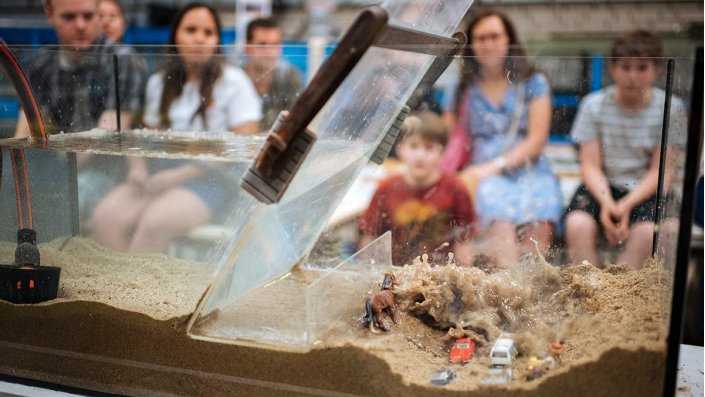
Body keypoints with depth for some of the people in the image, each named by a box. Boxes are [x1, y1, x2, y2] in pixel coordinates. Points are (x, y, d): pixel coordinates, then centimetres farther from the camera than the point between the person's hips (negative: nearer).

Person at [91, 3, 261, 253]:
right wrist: (138, 168, -2)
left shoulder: (233, 81, 3)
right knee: (105, 216, -26)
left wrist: (181, 174, -12)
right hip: (161, 173, 5)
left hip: (210, 178, -4)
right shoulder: (158, 82, 19)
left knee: (156, 221, -34)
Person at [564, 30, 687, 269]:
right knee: (577, 225, -29)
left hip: (647, 190, -1)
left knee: (647, 232, -32)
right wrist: (606, 202, -22)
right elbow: (591, 166, -4)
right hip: (603, 187, 1)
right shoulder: (594, 105, -2)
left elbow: (660, 171, -5)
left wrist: (627, 205, -19)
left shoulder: (670, 108, -3)